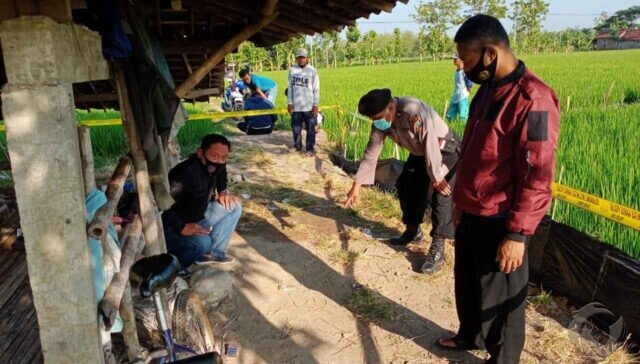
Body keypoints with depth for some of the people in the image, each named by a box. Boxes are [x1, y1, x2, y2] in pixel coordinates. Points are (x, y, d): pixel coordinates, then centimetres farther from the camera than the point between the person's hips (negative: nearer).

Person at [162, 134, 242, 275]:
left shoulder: (216, 166, -7)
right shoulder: (185, 174, -32)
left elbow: (221, 181, 17)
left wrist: (224, 193, -2)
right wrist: (182, 228, -36)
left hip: (198, 216, 8)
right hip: (174, 225, -8)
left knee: (234, 207, -1)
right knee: (203, 242, -34)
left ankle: (214, 252, 4)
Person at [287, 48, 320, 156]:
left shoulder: (312, 71, -3)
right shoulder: (292, 70, 4)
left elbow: (316, 89, -3)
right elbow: (290, 87, 7)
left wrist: (315, 105, -7)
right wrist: (289, 103, 1)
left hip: (309, 106, -3)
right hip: (296, 106, 3)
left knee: (310, 129, 1)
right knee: (296, 128, 11)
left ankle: (310, 148, 9)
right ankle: (297, 146, 26)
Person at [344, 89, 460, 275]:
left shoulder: (415, 112, -38)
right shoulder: (381, 121, -14)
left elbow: (431, 146, -33)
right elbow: (371, 153, -9)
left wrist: (437, 178, -25)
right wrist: (357, 185, -9)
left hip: (445, 150, -8)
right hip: (419, 153, 8)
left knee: (442, 194, -16)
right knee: (405, 185, 8)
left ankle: (437, 248, -12)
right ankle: (413, 231, 25)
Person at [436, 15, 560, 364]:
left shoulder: (531, 100, -22)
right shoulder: (488, 89, 7)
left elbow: (537, 177, -23)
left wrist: (517, 234, -21)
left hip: (500, 224, -9)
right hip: (471, 215, 9)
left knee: (500, 299, 10)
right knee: (467, 283, 24)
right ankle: (470, 335, 48)